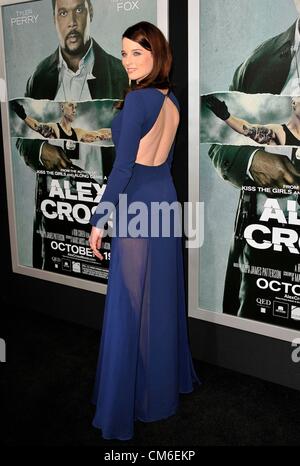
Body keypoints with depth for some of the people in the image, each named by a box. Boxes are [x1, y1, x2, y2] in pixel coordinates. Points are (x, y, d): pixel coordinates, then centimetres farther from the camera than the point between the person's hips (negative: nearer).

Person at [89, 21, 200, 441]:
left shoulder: (137, 99, -16)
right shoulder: (172, 101, 10)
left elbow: (123, 166, -19)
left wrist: (100, 219, -14)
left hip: (137, 205, -9)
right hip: (165, 199, 9)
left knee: (132, 303, 1)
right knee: (162, 295, 19)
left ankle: (135, 398, 14)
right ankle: (170, 377, 36)